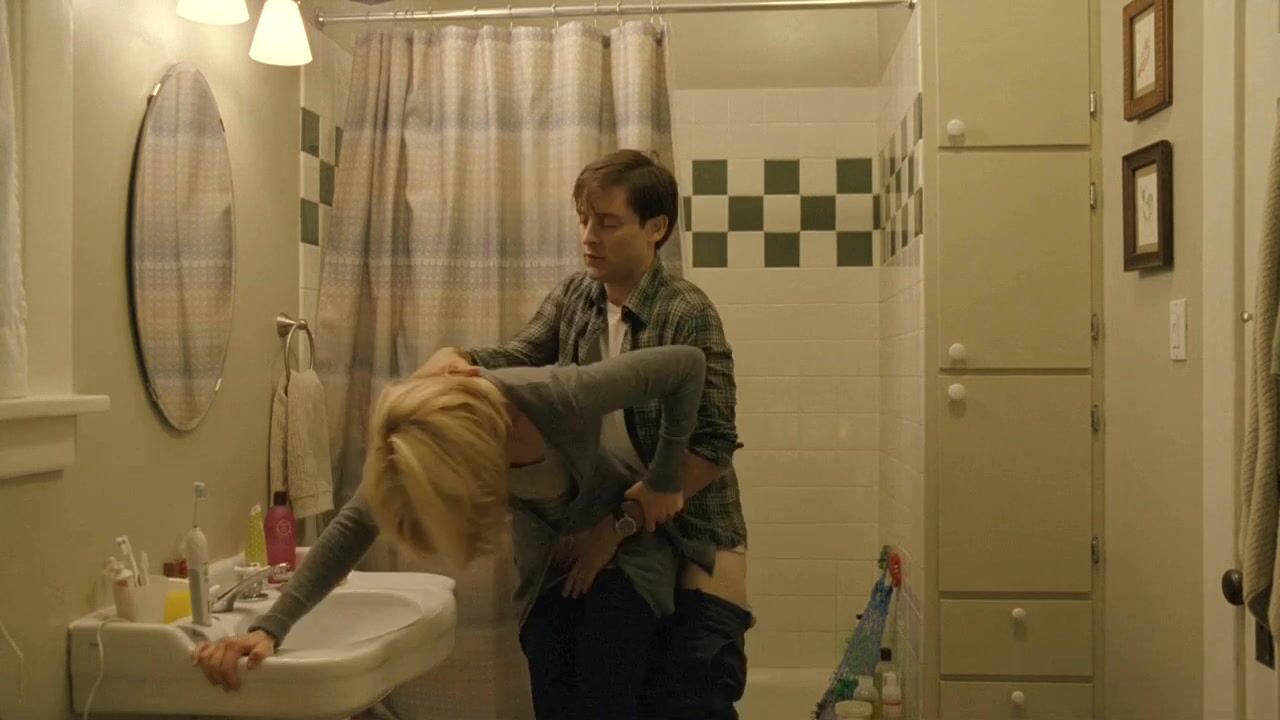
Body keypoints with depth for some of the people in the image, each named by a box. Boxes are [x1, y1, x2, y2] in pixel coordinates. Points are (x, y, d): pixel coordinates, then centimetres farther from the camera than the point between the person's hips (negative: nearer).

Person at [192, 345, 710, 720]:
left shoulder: (562, 399, -39)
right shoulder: (425, 438, -27)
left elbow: (687, 364, -27)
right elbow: (353, 526, -22)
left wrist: (662, 487, -18)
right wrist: (269, 627, -33)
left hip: (622, 552, -4)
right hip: (546, 567, 4)